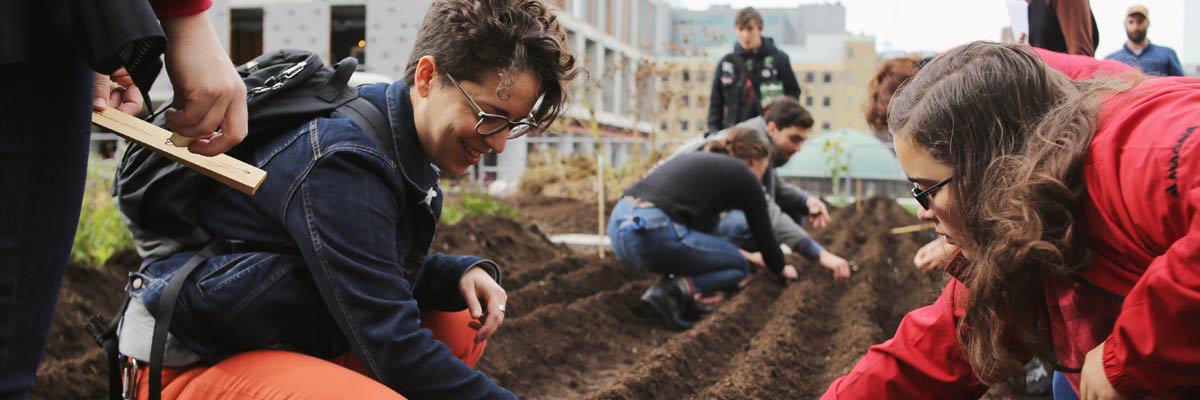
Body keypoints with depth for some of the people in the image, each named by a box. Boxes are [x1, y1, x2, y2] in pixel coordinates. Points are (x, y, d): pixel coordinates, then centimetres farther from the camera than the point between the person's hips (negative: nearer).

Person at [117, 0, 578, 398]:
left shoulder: (406, 148, 4)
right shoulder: (344, 162, -25)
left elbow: (385, 272, 14)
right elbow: (394, 348, -25)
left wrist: (464, 274, -4)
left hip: (294, 338, 10)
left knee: (462, 324, 11)